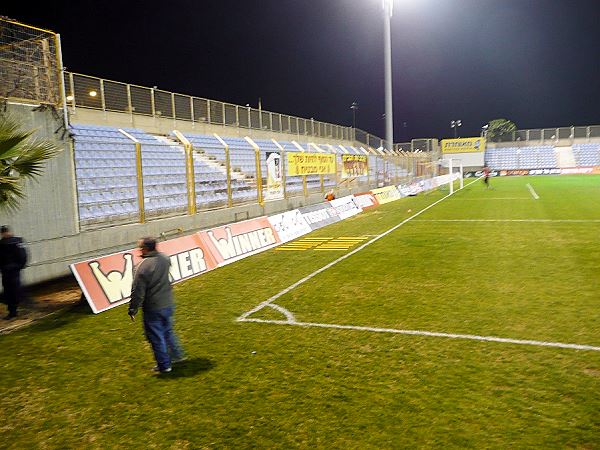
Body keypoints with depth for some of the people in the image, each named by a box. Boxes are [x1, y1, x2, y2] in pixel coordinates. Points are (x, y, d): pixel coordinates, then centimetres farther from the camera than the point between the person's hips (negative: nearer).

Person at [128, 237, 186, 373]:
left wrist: (133, 309, -4)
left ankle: (164, 365, 20)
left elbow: (138, 292, -18)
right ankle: (177, 355, 34)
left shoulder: (142, 267, -22)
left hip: (153, 309, -7)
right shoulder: (165, 259, -4)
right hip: (168, 304, 7)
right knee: (168, 331, 26)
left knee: (156, 338, 9)